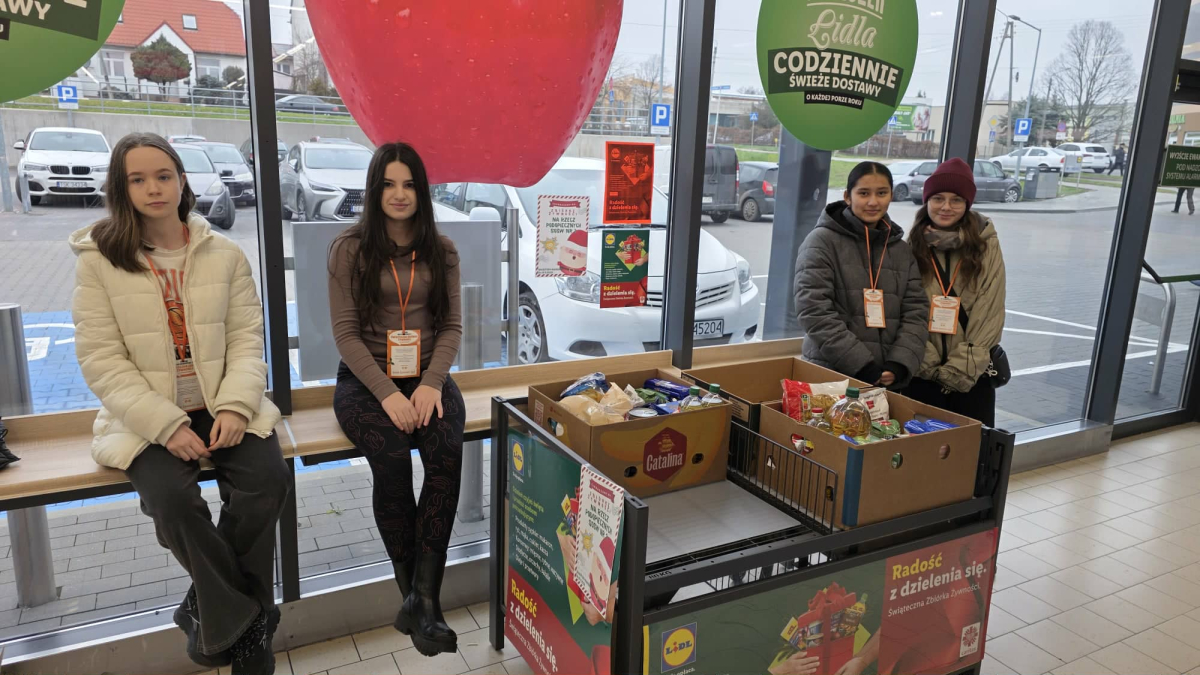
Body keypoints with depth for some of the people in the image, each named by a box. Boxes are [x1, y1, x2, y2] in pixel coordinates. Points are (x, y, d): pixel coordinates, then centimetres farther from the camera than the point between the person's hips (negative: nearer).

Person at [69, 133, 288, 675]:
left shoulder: (224, 255, 5)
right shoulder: (99, 260, 0)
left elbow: (246, 338, 2)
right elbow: (101, 360, -6)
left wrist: (235, 407, -15)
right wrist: (167, 425, -17)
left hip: (224, 408, 2)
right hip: (146, 418, -1)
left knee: (267, 479, -24)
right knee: (171, 497, -29)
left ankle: (211, 610, -1)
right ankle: (246, 618, -5)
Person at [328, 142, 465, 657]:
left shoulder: (441, 250, 8)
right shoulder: (350, 248, 0)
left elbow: (452, 325, 5)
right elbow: (345, 331, -5)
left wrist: (432, 383, -13)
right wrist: (387, 393, -18)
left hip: (427, 375, 2)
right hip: (366, 378, -2)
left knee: (447, 451, -30)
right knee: (391, 457, -31)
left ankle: (422, 596, -24)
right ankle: (415, 595, -17)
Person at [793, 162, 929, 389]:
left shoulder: (901, 250, 13)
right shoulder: (822, 241, -4)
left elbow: (916, 311, 7)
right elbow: (814, 311, -13)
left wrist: (900, 365, -9)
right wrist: (861, 366, -17)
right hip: (831, 375, -4)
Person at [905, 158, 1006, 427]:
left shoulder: (986, 246, 0)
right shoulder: (912, 246, 1)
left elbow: (990, 314, -4)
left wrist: (960, 369, -10)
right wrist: (933, 365, -8)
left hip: (973, 374, 0)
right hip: (922, 373, 0)